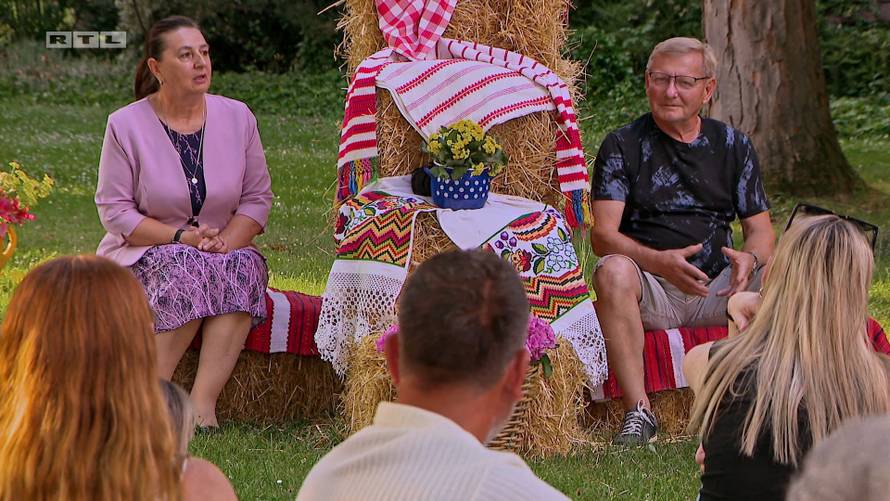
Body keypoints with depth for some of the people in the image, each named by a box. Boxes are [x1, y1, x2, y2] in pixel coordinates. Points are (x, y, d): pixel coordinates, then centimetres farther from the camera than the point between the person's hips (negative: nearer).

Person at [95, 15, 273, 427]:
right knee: (185, 269, -35)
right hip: (143, 253, -3)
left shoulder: (237, 117, 5)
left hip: (225, 250, 3)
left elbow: (258, 197, 6)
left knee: (245, 267, -31)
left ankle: (203, 403, -36)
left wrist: (225, 242, -14)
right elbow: (113, 209, -6)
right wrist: (181, 237, -18)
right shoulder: (126, 125, -4)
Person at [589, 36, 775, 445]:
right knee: (613, 270, -35)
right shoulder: (623, 146, 4)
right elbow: (603, 235, -7)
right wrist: (660, 261, -27)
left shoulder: (733, 146, 13)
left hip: (718, 289, 2)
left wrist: (749, 259, -17)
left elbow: (761, 230, 9)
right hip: (652, 291, -2)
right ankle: (638, 411, -35)